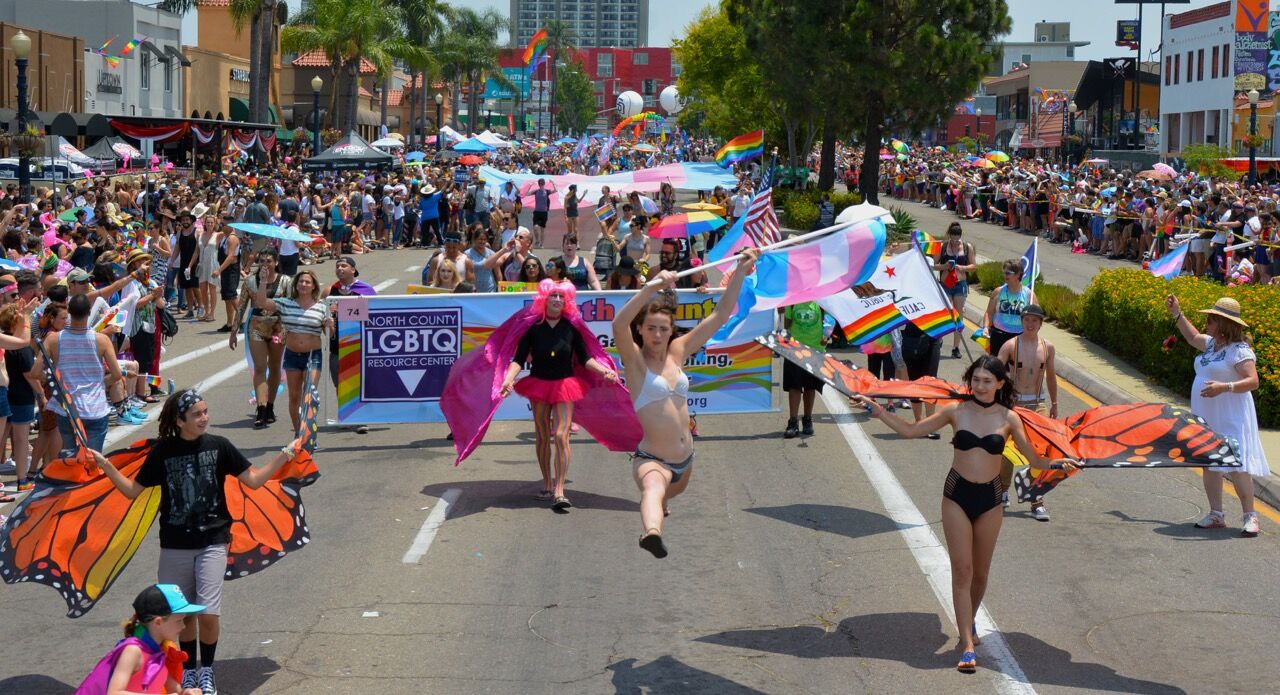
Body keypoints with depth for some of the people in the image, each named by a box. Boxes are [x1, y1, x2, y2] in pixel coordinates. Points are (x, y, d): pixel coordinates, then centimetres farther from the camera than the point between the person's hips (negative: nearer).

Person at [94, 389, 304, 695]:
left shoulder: (218, 446, -3)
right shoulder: (162, 452, -3)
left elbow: (254, 480, 0)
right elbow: (132, 490, 1)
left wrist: (283, 456, -10)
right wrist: (107, 467, -11)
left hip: (212, 542, -1)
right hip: (175, 545, 1)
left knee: (208, 613, -9)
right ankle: (188, 669, 30)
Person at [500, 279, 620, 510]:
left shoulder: (571, 327, -1)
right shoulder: (533, 327, -5)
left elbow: (584, 359, 4)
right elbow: (519, 359, -7)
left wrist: (604, 371, -10)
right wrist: (508, 380, -22)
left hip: (564, 386, -1)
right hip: (539, 385, 1)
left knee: (561, 436, -12)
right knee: (543, 437, 9)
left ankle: (559, 492, -15)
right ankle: (547, 485, 24)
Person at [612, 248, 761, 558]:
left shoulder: (677, 353, 3)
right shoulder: (635, 360, -12)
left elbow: (719, 316, 5)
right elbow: (618, 325, -34)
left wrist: (740, 272, -2)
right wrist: (652, 288, -44)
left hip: (685, 459, 8)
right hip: (652, 459, -7)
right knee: (654, 489, -38)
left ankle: (658, 504, 70)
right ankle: (651, 533, -69)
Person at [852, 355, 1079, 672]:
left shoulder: (1008, 418, -2)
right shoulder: (956, 411, -3)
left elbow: (1033, 458, -3)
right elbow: (910, 430, 2)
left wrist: (1057, 463, -21)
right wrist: (877, 410, -5)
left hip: (990, 499, 1)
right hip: (957, 496, -1)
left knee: (980, 571, 13)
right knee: (962, 570, -5)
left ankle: (968, 622, 40)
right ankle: (967, 646, -5)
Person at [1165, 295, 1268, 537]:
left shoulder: (1239, 350, -15)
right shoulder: (1212, 343, 12)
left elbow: (1252, 381, -23)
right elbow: (1193, 338, 34)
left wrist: (1225, 387, -35)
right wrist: (1177, 313, 32)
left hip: (1231, 419, -9)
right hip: (1206, 417, 9)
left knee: (1236, 467, -11)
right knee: (1210, 465, 10)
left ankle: (1250, 517, -5)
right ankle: (1216, 515, 16)